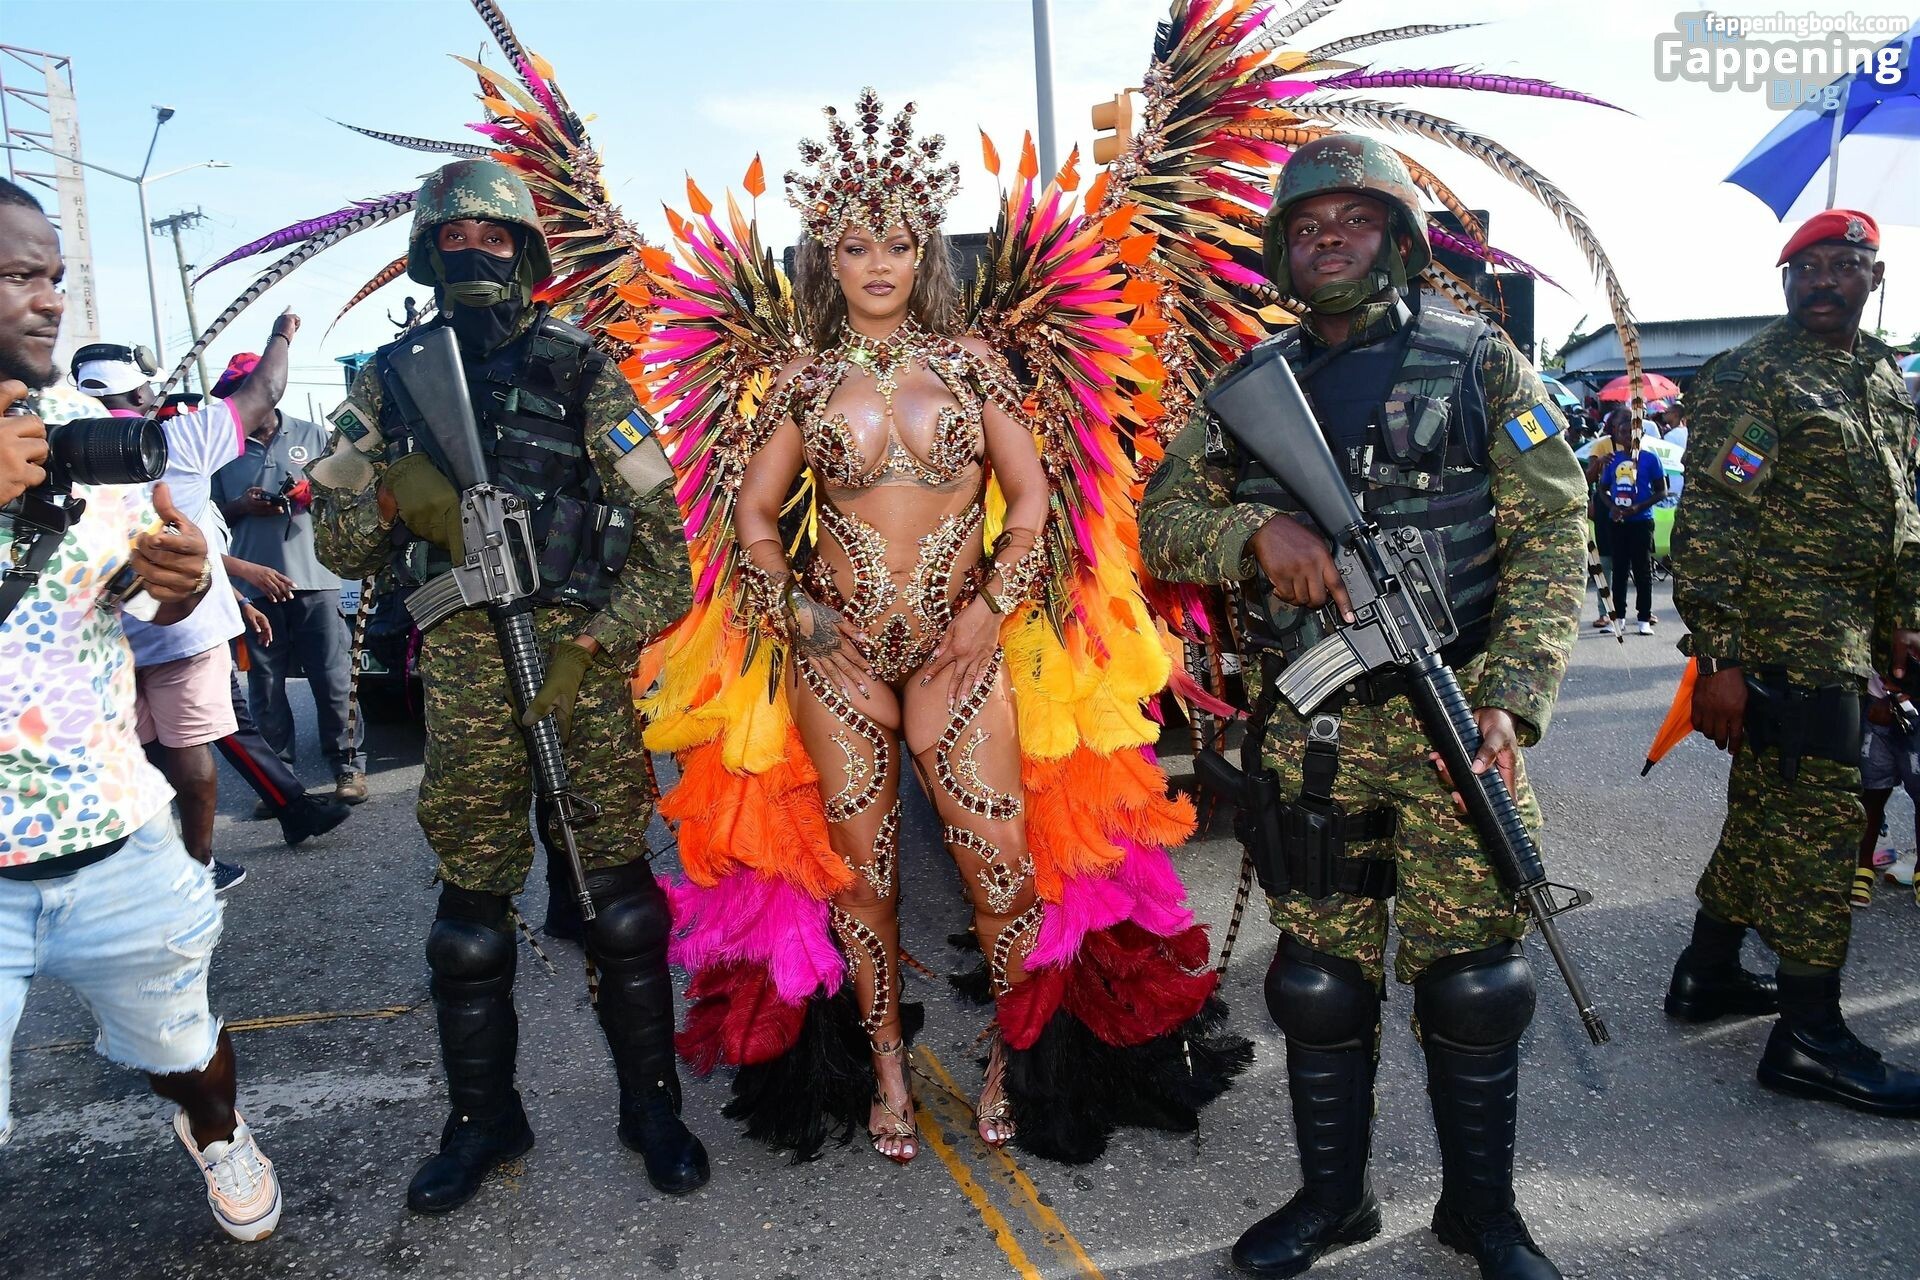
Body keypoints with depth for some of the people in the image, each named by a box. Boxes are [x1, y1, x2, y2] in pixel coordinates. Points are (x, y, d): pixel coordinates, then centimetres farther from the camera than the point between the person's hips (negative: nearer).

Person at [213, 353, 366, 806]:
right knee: (265, 685, 6)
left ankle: (347, 764, 8)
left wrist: (315, 494, -8)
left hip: (315, 577, -1)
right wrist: (242, 506, -8)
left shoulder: (313, 436, 10)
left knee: (333, 679, -1)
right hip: (255, 582, 1)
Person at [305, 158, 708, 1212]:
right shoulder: (388, 382, 10)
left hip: (581, 661, -2)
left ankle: (651, 1105, 21)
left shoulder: (583, 375, 3)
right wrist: (391, 497, -11)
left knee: (618, 891, 3)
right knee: (470, 908, 9)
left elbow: (660, 537, -2)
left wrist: (586, 646, -15)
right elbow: (335, 546, 11)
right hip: (460, 674, 2)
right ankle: (483, 1118, 28)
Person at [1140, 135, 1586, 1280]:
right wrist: (1255, 528, -15)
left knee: (1472, 979, 6)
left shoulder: (1481, 366, 3)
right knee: (1321, 978, 11)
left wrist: (1508, 700, -15)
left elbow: (1552, 539, -3)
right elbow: (1163, 519, 7)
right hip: (1308, 732, 2)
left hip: (1449, 716, -2)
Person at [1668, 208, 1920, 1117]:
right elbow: (1710, 520, -16)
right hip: (1786, 639, -9)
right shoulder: (1751, 375, -9)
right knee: (1820, 818, -6)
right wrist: (1716, 657, -21)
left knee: (1767, 809, 15)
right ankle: (1809, 1037, 3)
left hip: (1845, 635, 9)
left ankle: (1707, 973, 28)